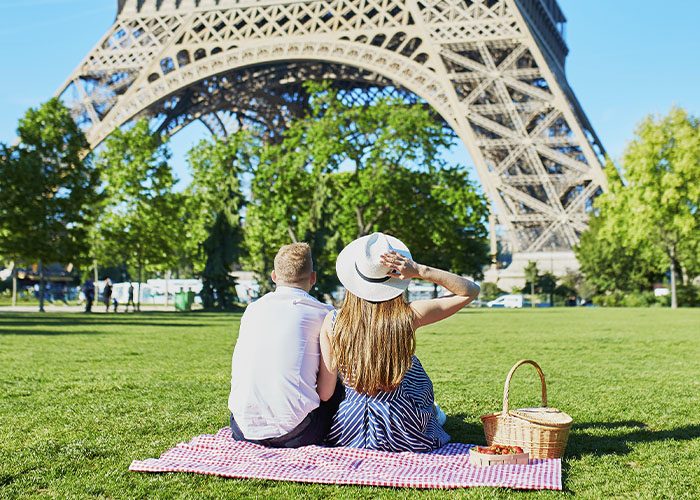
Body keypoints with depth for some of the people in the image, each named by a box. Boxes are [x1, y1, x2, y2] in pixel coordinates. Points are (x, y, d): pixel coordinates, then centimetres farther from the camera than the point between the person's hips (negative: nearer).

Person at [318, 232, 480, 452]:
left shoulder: (332, 322, -15)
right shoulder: (408, 317, -18)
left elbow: (324, 392, -9)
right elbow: (470, 291, -6)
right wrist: (421, 271, -15)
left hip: (348, 437, 2)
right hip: (408, 438, -1)